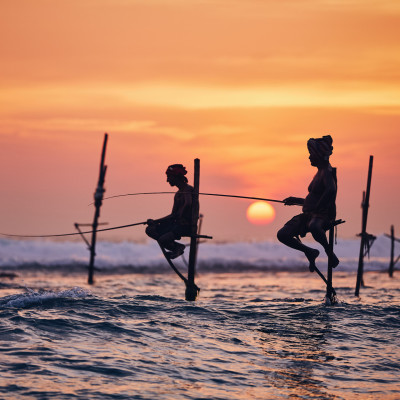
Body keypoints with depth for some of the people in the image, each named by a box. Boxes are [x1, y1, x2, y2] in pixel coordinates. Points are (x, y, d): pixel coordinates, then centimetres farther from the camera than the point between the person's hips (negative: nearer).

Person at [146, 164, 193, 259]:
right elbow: (173, 215, 21)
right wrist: (155, 221, 15)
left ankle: (178, 247, 4)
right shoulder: (178, 193, 20)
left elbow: (188, 204, -30)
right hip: (177, 223, 10)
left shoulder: (188, 189, -9)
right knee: (150, 230, 0)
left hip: (187, 225, -9)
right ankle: (177, 247, 1)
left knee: (163, 240, -27)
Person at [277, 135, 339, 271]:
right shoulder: (321, 172, 20)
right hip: (309, 215, 9)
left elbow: (331, 190, -33)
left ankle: (330, 254, -20)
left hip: (322, 216, -9)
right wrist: (297, 200, 31)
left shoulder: (327, 172, -11)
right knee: (282, 234, -4)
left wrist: (317, 209, -31)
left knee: (313, 226, -45)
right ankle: (310, 252, 16)